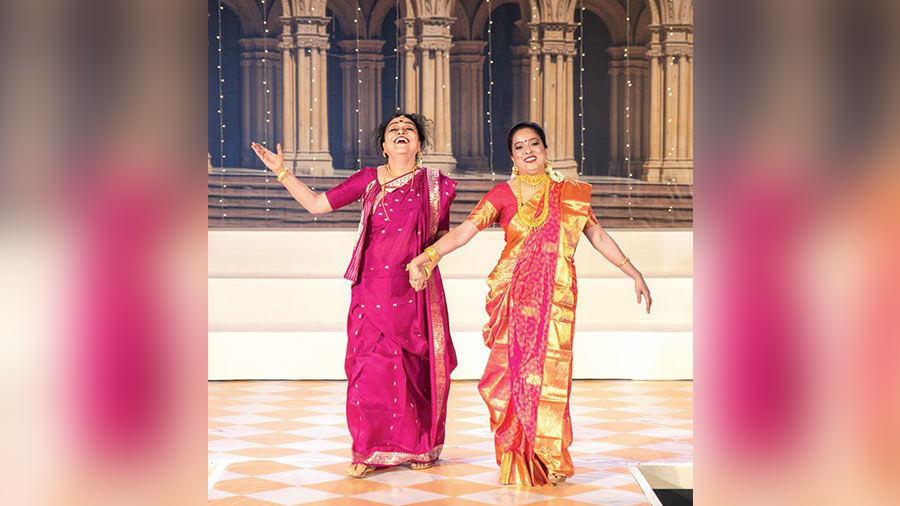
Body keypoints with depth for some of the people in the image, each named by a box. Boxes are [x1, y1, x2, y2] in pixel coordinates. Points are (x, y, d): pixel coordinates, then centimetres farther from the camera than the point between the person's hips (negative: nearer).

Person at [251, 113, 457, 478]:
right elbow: (316, 204, 8)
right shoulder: (368, 179, 7)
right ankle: (369, 451, 6)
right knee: (370, 364, -4)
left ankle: (420, 447, 18)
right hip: (372, 288, 1)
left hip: (415, 289, 0)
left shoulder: (434, 184, 5)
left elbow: (443, 236, 13)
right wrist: (281, 172, 5)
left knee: (416, 366, 2)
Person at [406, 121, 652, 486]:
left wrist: (634, 273, 16)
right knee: (514, 371, -5)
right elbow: (465, 230, -8)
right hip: (513, 297, -1)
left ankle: (547, 461, 9)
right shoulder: (503, 195, 3)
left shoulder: (570, 194, 10)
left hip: (555, 296, 1)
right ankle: (517, 464, 7)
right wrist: (426, 257, -23)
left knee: (549, 374, -4)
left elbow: (599, 237, 16)